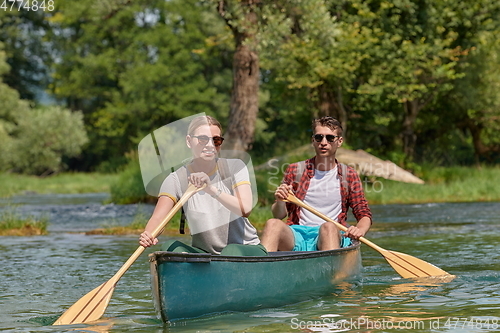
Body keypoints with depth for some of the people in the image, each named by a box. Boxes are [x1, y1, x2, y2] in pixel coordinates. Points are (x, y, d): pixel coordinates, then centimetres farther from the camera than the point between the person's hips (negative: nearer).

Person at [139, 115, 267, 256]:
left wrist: (212, 189, -36)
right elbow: (158, 217, -19)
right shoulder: (176, 180, -3)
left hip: (246, 248, -1)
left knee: (231, 251, -34)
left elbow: (245, 209, -21)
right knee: (171, 247, -26)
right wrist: (147, 235, -43)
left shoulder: (235, 167, -5)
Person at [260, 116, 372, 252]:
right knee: (273, 224, -32)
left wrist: (360, 230, -12)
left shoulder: (349, 175, 14)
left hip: (333, 236, -1)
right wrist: (280, 201, -9)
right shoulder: (295, 170, 14)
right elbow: (279, 215, 16)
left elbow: (364, 214, 12)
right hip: (296, 237, 1)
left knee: (328, 227, -37)